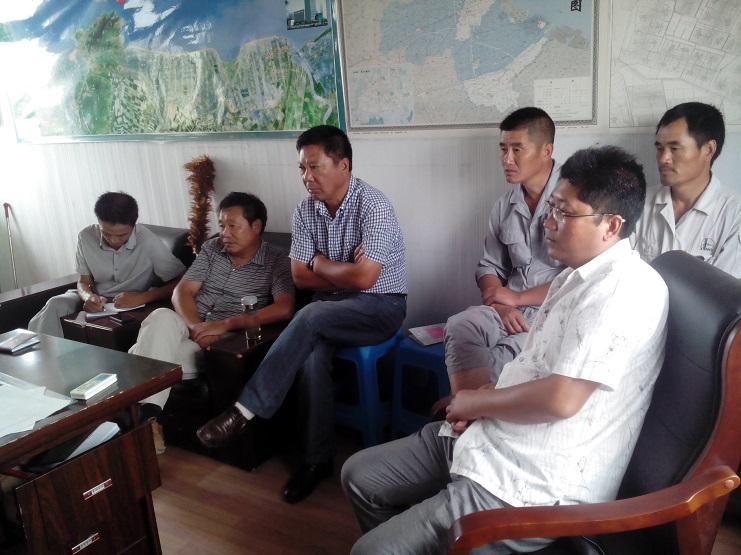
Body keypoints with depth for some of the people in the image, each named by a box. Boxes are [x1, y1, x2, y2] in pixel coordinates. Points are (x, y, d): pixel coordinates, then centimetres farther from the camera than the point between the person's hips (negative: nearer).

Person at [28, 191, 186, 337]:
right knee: (55, 305, -23)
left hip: (134, 307, -3)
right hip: (98, 301, 3)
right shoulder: (86, 237, -11)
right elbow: (83, 282, 2)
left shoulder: (149, 242, -24)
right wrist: (88, 297, -23)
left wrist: (140, 298, -32)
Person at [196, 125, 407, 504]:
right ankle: (316, 460, -9)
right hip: (332, 306, 5)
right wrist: (344, 272, -11)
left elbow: (364, 278, -24)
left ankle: (245, 411, -24)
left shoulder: (374, 207, -17)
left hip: (381, 305, -5)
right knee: (311, 356, -26)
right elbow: (300, 276, 2)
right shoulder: (306, 211, 2)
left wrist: (321, 263, -8)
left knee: (311, 317, -32)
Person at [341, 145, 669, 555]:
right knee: (359, 476, 13)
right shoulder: (579, 274, 12)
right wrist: (486, 399, 0)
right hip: (491, 438, 10)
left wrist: (477, 402, -10)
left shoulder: (624, 289, -20)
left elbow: (561, 397, -26)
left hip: (533, 488, -10)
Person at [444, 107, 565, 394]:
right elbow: (489, 266, 15)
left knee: (509, 353, -33)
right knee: (460, 326, -24)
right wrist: (501, 305, -7)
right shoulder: (504, 206, 13)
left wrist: (517, 297, -9)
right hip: (511, 307, 5)